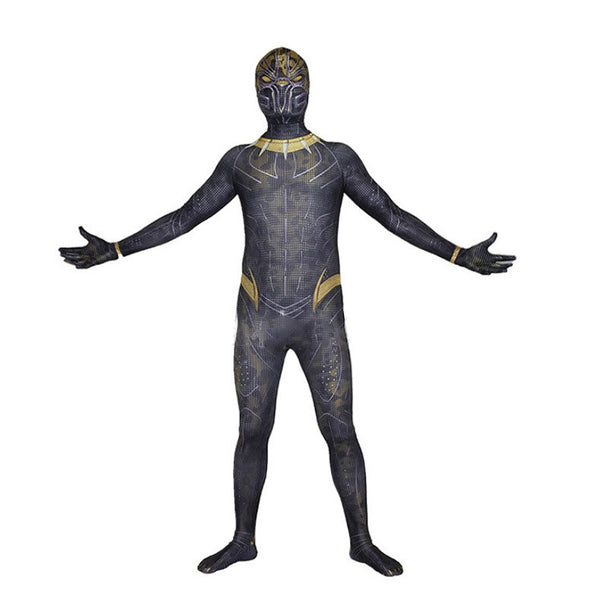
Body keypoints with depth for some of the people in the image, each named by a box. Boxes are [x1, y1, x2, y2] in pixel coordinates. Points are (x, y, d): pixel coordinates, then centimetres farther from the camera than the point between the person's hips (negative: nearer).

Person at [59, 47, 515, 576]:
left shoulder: (338, 158, 2)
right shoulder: (240, 161, 5)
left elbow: (393, 216, 1)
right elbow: (183, 219, 8)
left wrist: (461, 255, -6)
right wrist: (114, 250, 3)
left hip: (322, 318, -1)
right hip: (259, 319, 1)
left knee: (340, 430, 2)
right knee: (253, 430, 7)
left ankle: (362, 540, 20)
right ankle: (243, 540, 26)